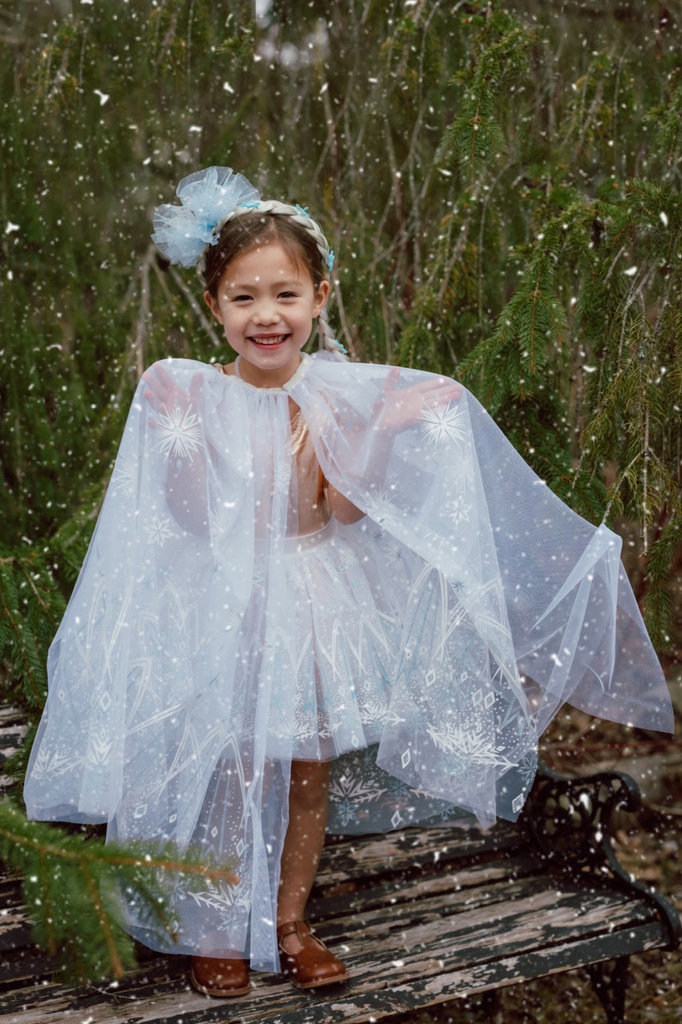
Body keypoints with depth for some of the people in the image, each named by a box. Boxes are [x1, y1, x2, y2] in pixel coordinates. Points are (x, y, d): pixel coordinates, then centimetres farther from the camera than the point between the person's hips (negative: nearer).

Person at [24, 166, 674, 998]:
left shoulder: (338, 395, -5)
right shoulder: (190, 394, -8)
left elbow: (344, 514, -7)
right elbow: (187, 518, -9)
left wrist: (333, 437, -19)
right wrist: (177, 439, -22)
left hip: (314, 603, 2)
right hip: (221, 608, -2)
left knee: (310, 771, 12)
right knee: (223, 774, 6)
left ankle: (287, 921, 33)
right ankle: (214, 934, 28)